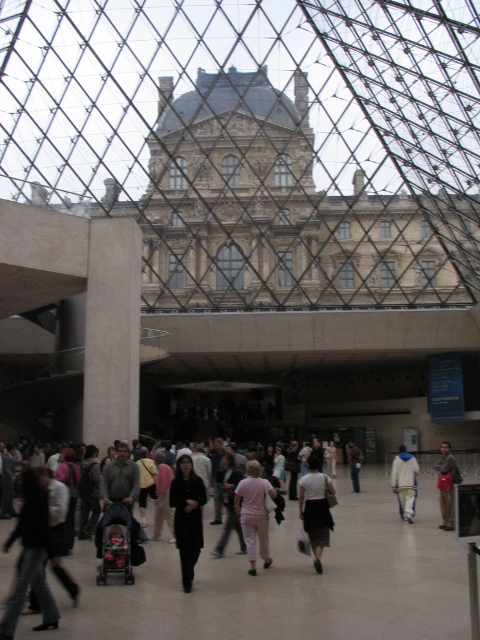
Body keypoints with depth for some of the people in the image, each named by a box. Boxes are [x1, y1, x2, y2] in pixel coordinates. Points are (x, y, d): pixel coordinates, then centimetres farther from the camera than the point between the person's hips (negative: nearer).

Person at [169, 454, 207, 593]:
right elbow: (172, 503, -3)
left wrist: (195, 504, -16)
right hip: (181, 519, -1)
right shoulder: (176, 482, -2)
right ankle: (187, 582, 5)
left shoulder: (198, 481, -1)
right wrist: (185, 502, -17)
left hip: (196, 518, 1)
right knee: (185, 550, -3)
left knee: (196, 548, 6)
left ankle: (189, 571, 36)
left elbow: (204, 499, 2)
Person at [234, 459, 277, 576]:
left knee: (250, 540, 3)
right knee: (263, 539, 19)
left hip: (246, 515, -1)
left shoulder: (243, 483, -10)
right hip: (261, 515, 1)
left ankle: (253, 566, -3)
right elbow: (274, 495, -18)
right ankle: (266, 560, 38)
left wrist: (237, 507, 19)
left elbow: (237, 498, 0)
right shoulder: (264, 482, -10)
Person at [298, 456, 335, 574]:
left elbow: (301, 497, -4)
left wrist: (301, 511, 7)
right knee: (322, 535, 3)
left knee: (313, 536, 17)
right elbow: (333, 492, -3)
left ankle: (316, 559, 25)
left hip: (309, 507, 1)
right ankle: (318, 558, -18)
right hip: (322, 506, -1)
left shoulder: (303, 479, -7)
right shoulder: (325, 477, -7)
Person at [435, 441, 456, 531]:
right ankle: (445, 522, 25)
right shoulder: (444, 457, 14)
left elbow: (443, 469, -21)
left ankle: (451, 524, 2)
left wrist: (439, 467, -1)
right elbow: (436, 466, 14)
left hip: (449, 483, -9)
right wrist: (441, 467, -5)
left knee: (450, 504, -4)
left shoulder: (450, 458, -15)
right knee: (442, 502, 14)